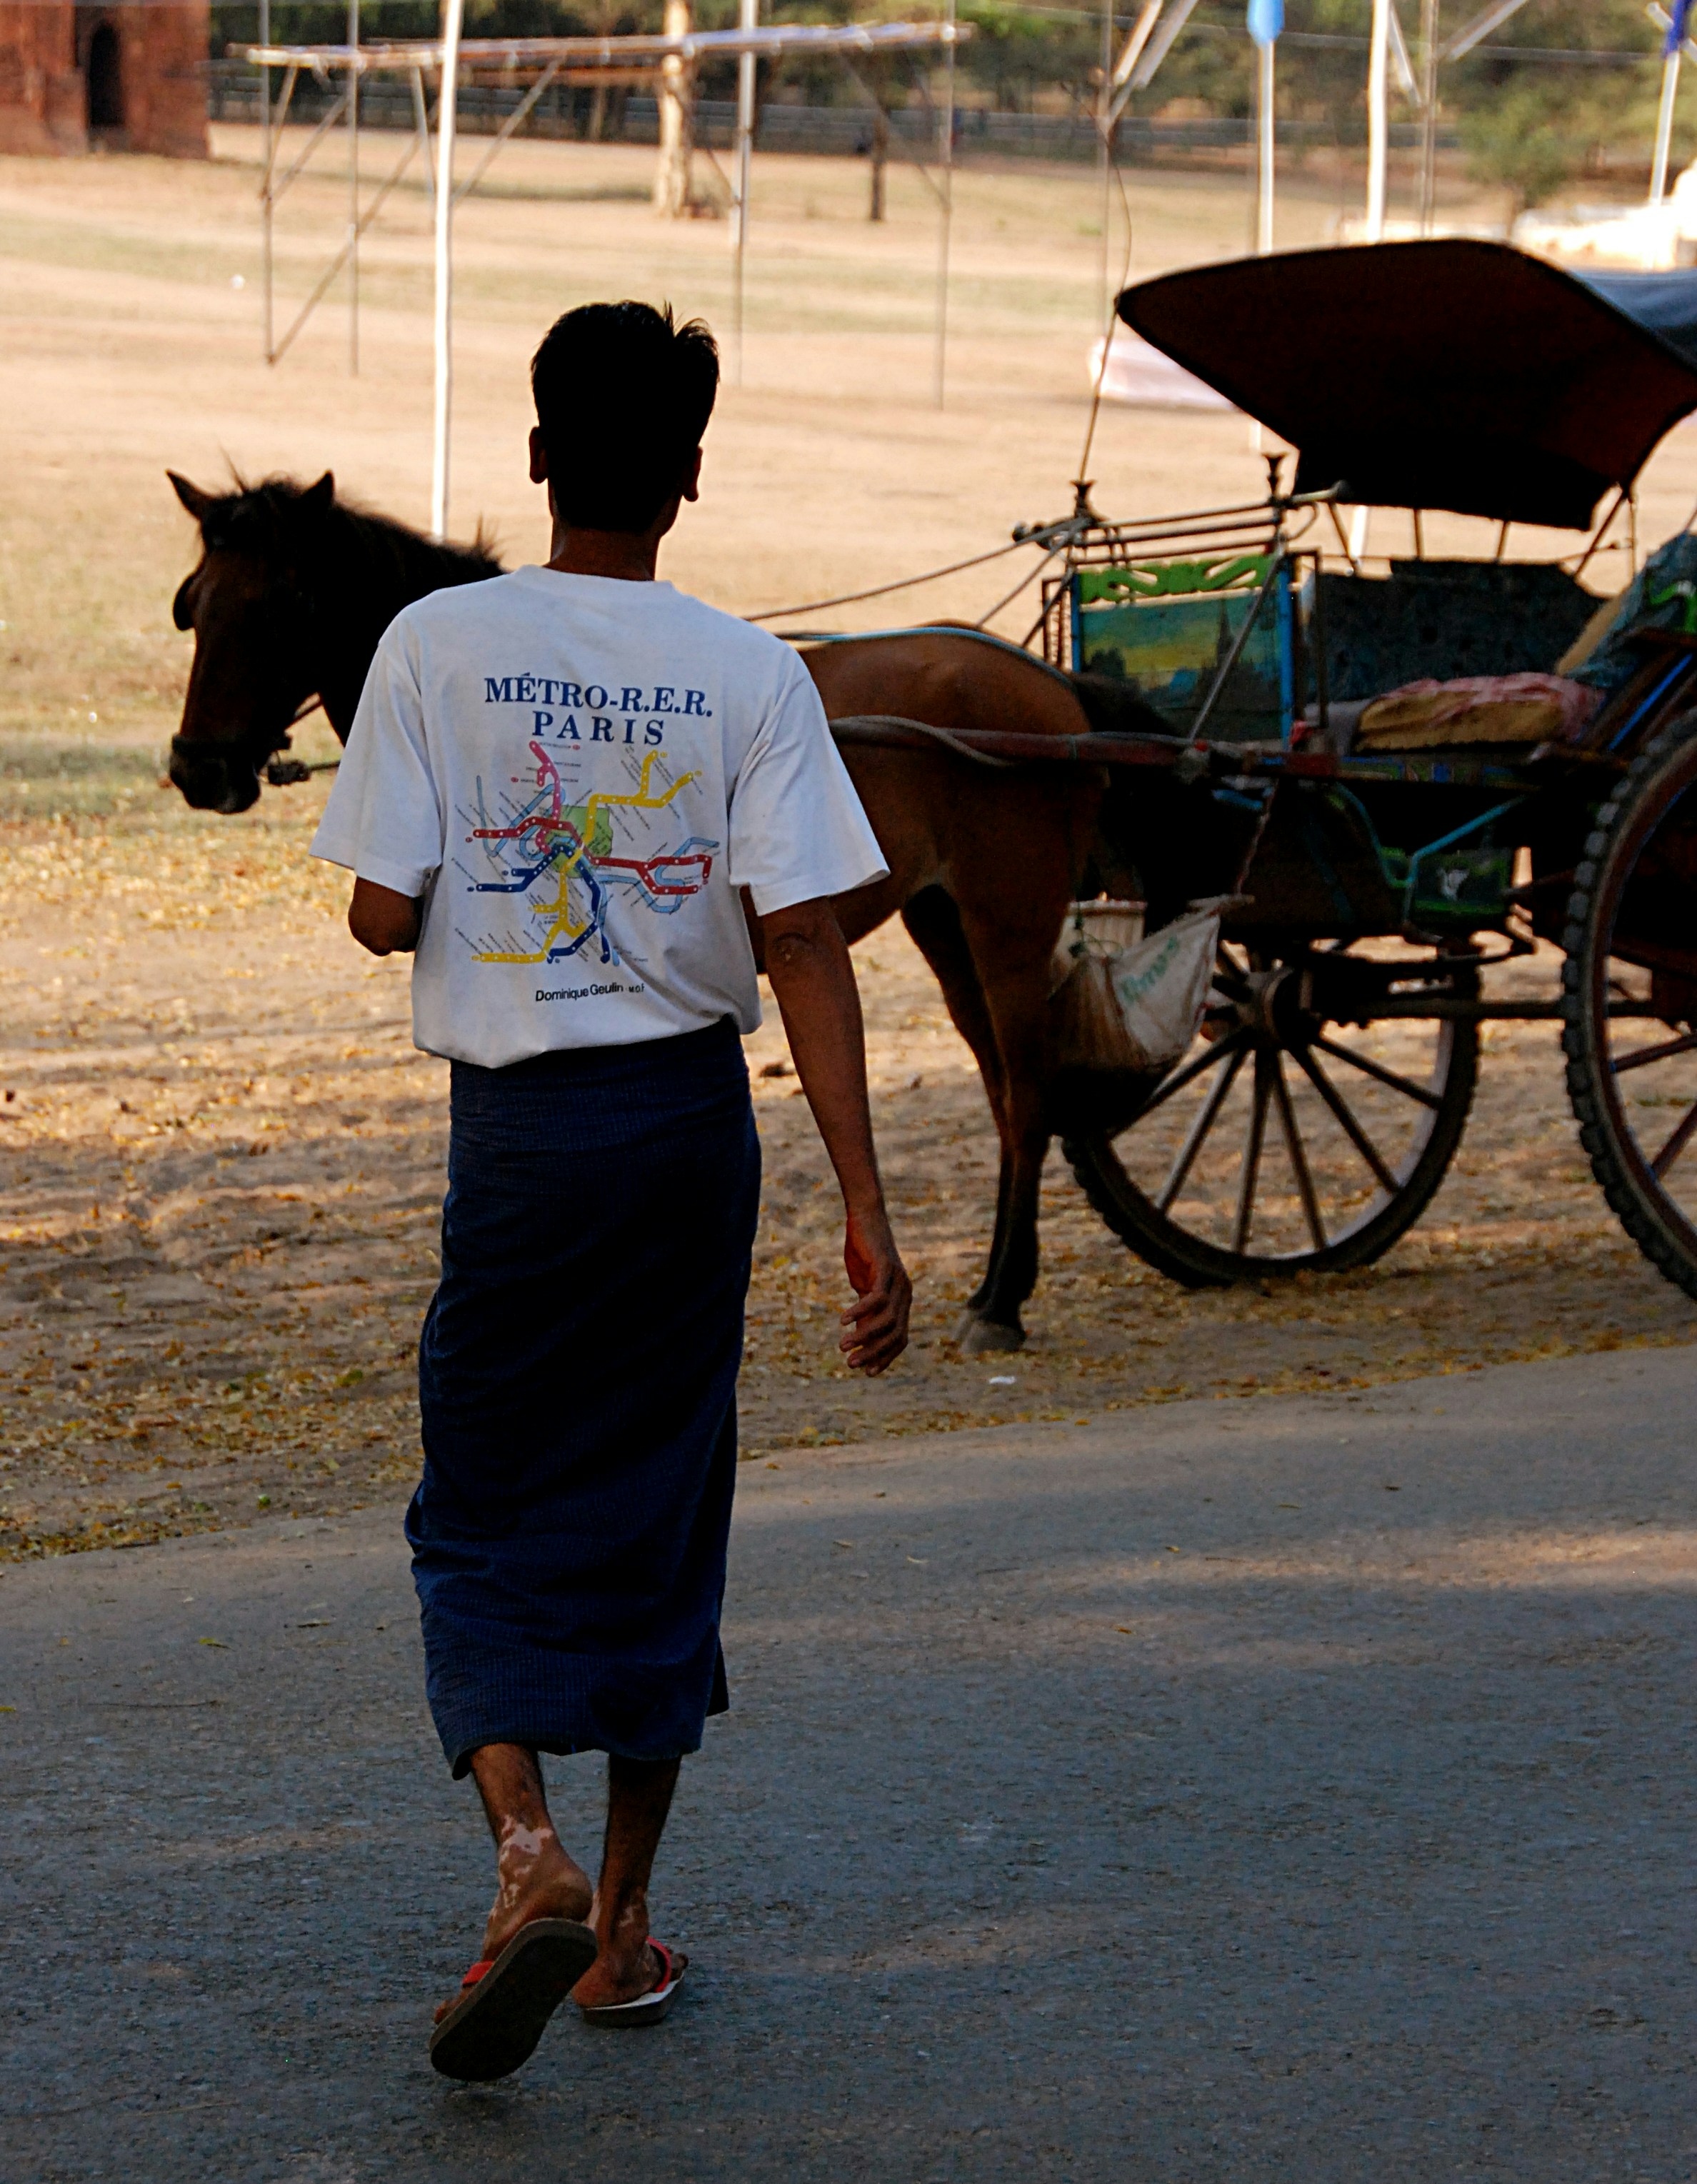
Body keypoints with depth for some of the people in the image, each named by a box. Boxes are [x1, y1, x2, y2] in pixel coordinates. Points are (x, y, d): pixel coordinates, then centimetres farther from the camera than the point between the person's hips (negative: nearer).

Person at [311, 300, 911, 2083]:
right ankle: (621, 1920, 19)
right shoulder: (747, 674, -5)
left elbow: (381, 913, -8)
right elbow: (803, 946, -9)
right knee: (658, 1515, 13)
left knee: (481, 1518, 8)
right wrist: (864, 1208, -8)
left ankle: (527, 1851, -17)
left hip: (516, 1127, -1)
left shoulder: (438, 646, -7)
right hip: (689, 1115, 1)